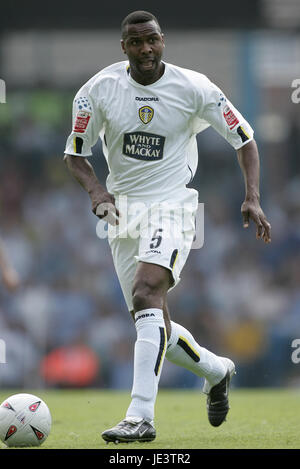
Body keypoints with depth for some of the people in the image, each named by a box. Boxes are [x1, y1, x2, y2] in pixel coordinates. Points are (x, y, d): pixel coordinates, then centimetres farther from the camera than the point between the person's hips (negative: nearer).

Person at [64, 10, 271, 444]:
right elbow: (75, 153, 3)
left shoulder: (193, 88, -8)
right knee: (156, 328, 7)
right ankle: (216, 370, 38)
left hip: (171, 209, -4)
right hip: (122, 211, 4)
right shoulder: (100, 89, -4)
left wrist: (252, 197, -11)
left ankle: (141, 416, -33)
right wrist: (95, 189, -18)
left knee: (145, 296, -28)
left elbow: (244, 138, 2)